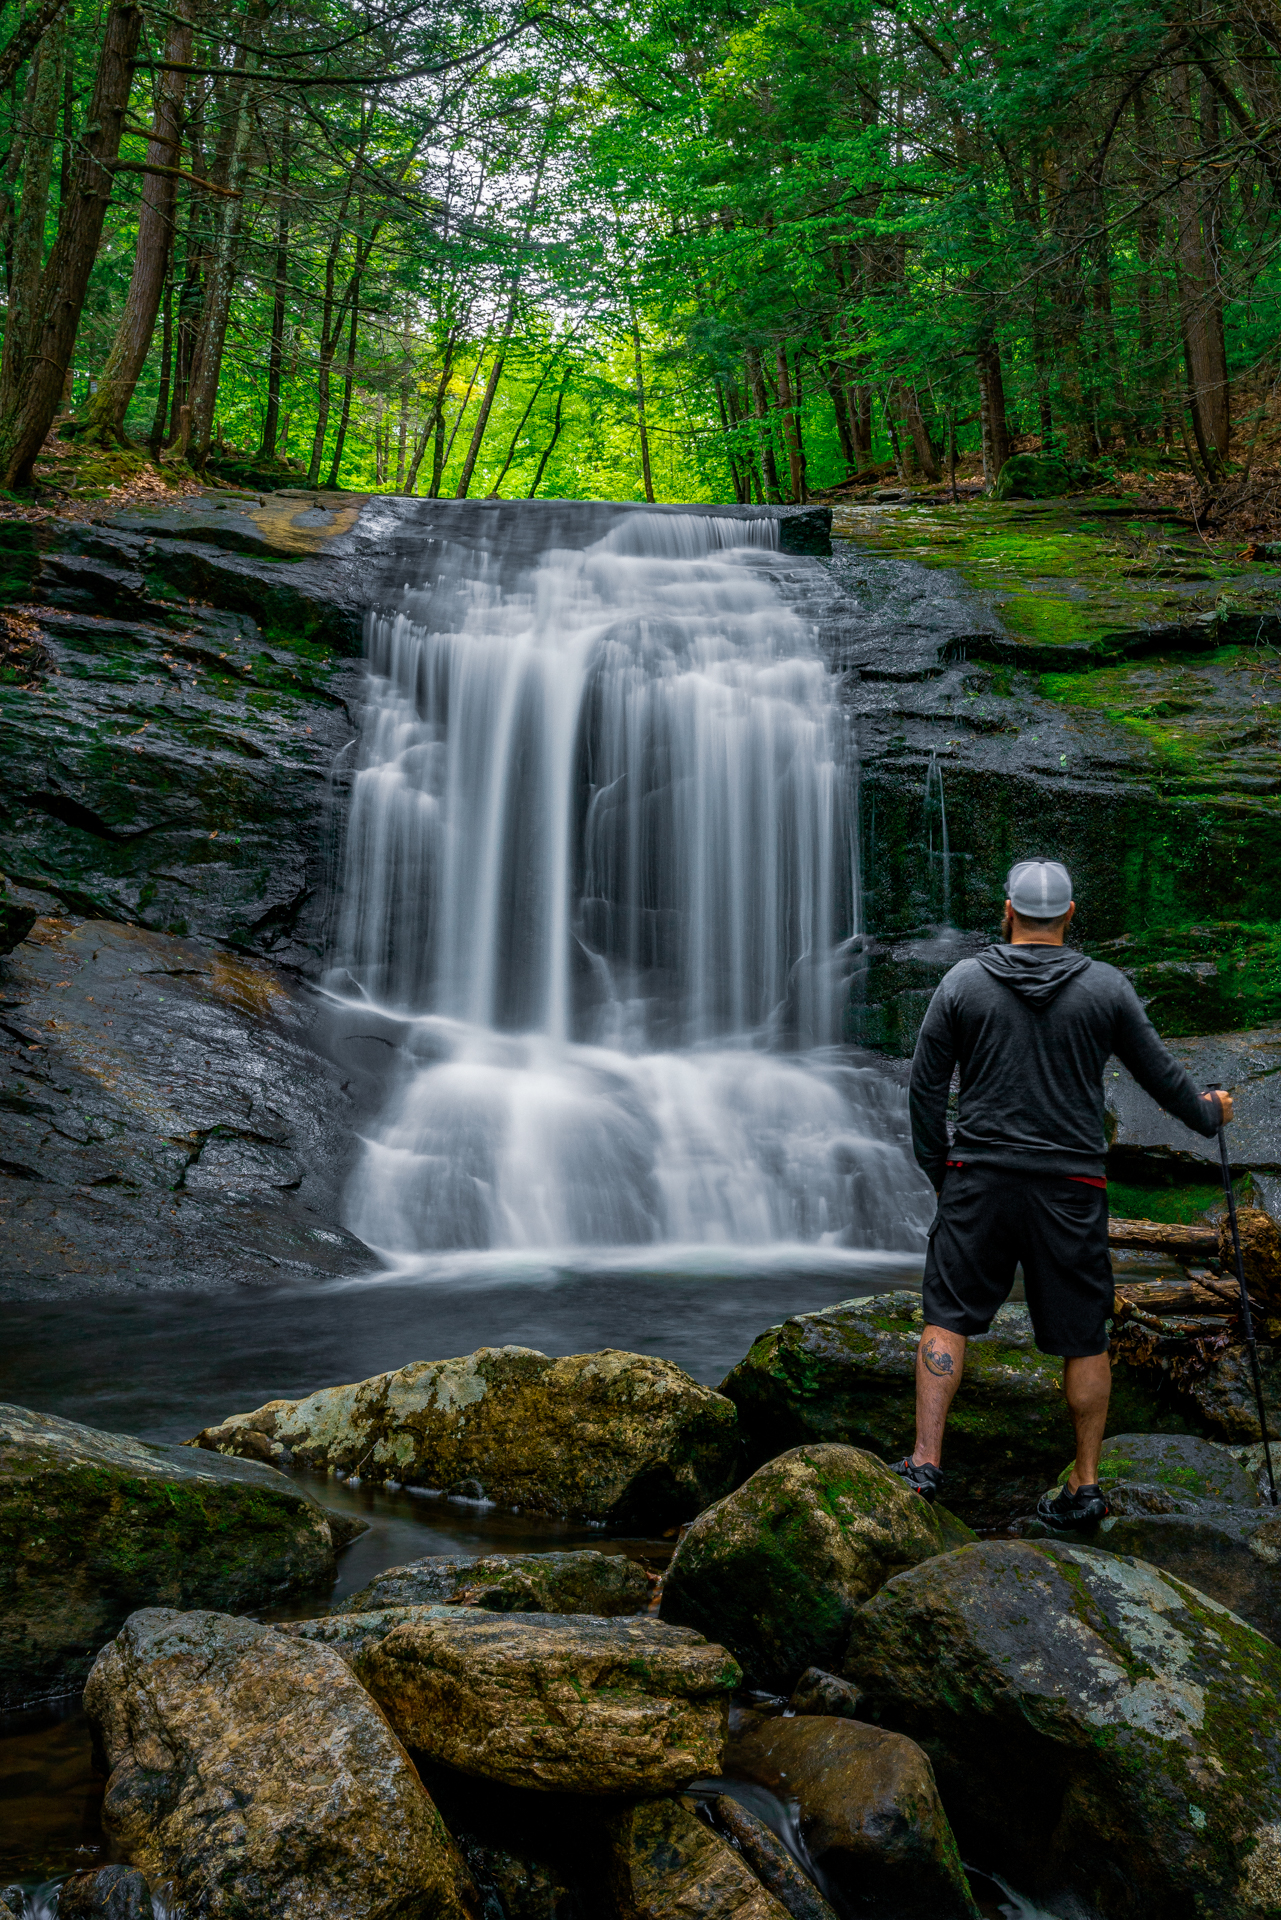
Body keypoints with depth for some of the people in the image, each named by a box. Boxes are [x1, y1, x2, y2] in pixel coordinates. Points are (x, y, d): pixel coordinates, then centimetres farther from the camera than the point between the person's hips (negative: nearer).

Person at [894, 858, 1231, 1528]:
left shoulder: (962, 982, 0)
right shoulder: (1107, 987, 0)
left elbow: (926, 1085, 1)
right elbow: (1159, 1073, 9)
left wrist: (938, 1170, 12)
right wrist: (1208, 1113, 29)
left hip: (979, 1180, 0)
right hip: (1070, 1187, 1)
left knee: (947, 1319, 7)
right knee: (1083, 1338, 11)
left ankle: (925, 1462, 3)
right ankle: (1086, 1484, 17)